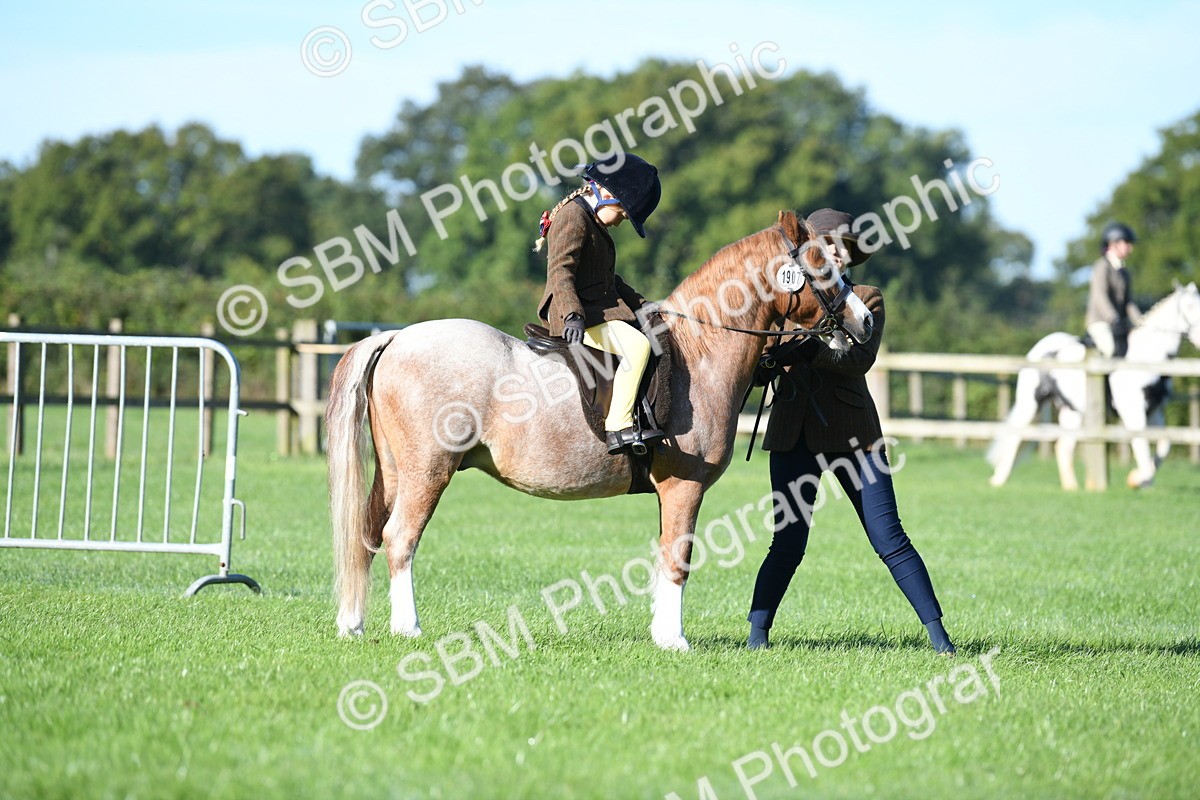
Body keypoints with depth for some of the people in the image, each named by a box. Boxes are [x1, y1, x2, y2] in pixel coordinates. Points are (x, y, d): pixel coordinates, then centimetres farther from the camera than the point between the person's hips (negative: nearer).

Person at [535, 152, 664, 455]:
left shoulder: (594, 223, 22)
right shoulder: (573, 217, -10)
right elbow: (559, 271, -21)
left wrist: (641, 305, 22)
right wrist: (572, 316, -33)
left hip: (600, 310, 11)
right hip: (579, 318, -11)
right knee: (636, 345, -28)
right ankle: (618, 428, -32)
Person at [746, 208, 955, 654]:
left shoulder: (866, 299, 5)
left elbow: (859, 360, -13)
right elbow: (758, 371, 8)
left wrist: (806, 348, -25)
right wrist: (769, 361, -15)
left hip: (852, 432, -1)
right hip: (795, 434, 1)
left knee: (889, 540, -4)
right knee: (789, 543, -5)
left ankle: (937, 634, 1)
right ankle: (757, 635, 6)